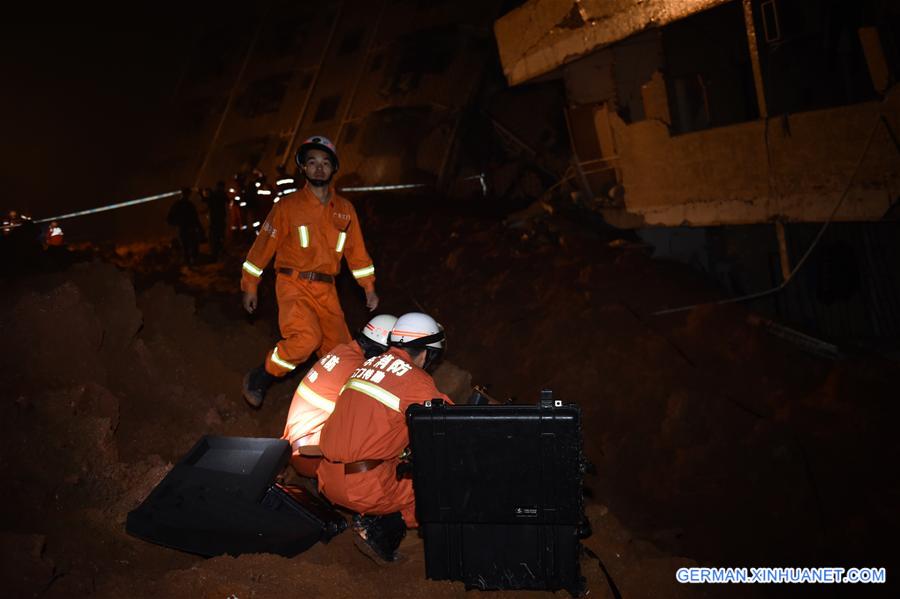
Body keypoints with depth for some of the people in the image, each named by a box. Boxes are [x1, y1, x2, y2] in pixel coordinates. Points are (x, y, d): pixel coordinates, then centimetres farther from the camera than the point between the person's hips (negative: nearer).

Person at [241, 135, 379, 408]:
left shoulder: (345, 209, 11)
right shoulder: (288, 205, -1)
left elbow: (356, 250, 16)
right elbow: (265, 243, 1)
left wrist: (369, 287, 13)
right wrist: (250, 286, 1)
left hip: (326, 290, 5)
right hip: (294, 284, -5)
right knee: (307, 338, -27)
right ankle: (258, 380, -5)